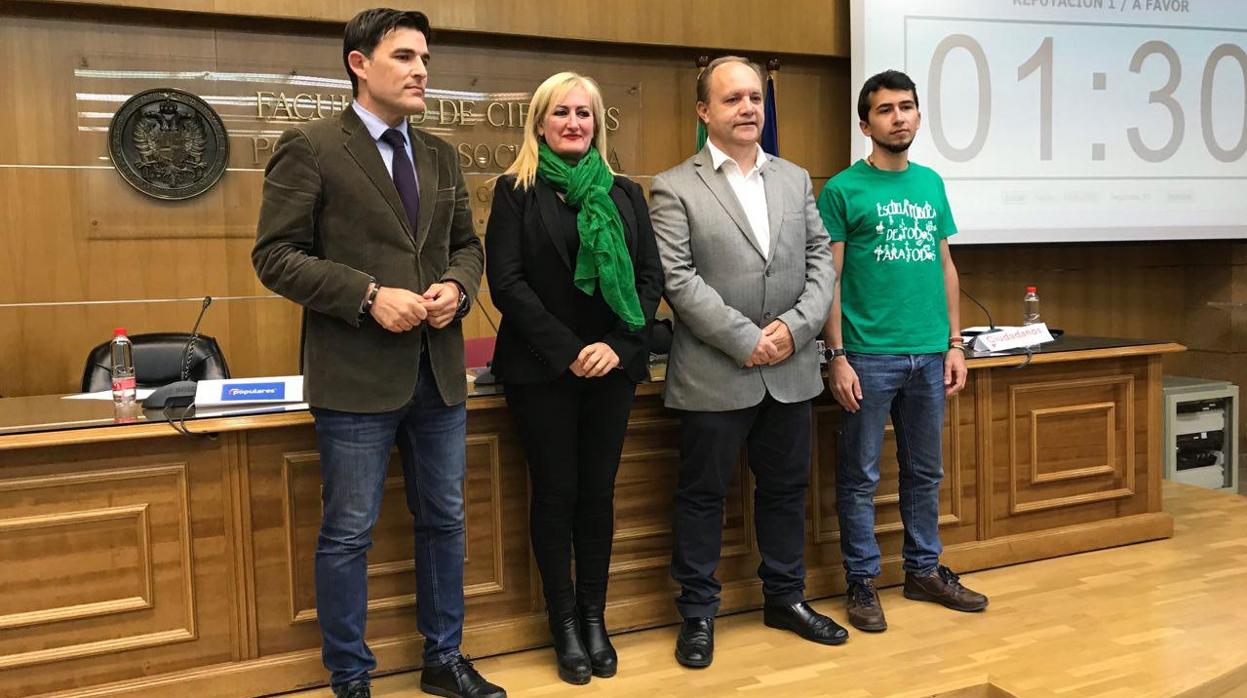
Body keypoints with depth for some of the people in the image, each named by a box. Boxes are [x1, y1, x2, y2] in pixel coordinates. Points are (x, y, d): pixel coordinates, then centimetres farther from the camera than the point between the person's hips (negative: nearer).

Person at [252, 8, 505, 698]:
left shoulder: (439, 155, 12)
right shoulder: (309, 148, -6)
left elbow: (466, 244, 17)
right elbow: (275, 255, -10)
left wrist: (457, 286, -5)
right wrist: (369, 295, -19)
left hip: (439, 373, 6)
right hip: (357, 375, -6)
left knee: (444, 521, 15)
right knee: (348, 534, 5)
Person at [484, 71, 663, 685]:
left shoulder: (624, 194, 10)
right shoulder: (516, 190, 0)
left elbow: (651, 277, 5)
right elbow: (506, 281, -8)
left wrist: (619, 345, -11)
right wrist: (568, 351, -14)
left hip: (613, 366, 3)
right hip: (542, 369, -3)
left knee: (598, 491, 8)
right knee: (556, 491, 4)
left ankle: (594, 617, 20)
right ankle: (565, 623, 17)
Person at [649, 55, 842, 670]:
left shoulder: (796, 179, 12)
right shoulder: (674, 188, -3)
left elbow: (821, 260, 7)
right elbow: (678, 279, -12)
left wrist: (795, 326, -10)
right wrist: (746, 340, -16)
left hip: (790, 371, 5)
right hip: (714, 373, -4)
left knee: (786, 488, 15)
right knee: (703, 495, 6)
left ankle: (785, 597, 32)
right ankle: (698, 613, 21)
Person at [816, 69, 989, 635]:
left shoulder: (931, 183, 12)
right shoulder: (842, 190, -4)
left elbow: (946, 266, 15)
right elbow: (829, 278, -6)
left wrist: (955, 343, 10)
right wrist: (837, 357, -11)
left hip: (929, 354, 5)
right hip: (868, 355, -5)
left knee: (925, 471, 14)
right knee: (860, 475, 4)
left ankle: (924, 570, 28)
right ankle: (862, 582, 16)